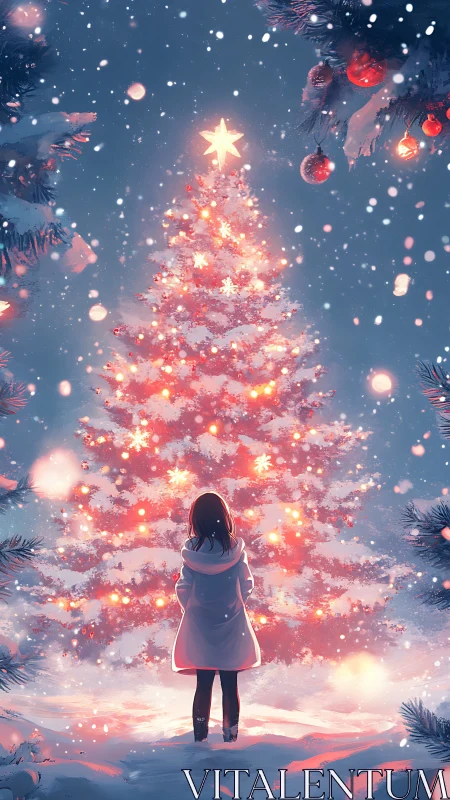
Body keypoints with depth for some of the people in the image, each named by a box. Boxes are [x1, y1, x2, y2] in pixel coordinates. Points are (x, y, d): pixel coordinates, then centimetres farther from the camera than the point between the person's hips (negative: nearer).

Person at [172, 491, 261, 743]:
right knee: (230, 686, 11)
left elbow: (183, 589, -5)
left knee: (204, 686, 11)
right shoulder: (236, 549, -10)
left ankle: (200, 738, 16)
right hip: (232, 627, 0)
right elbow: (247, 585, -2)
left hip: (200, 628, 0)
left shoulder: (191, 551, -10)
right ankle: (231, 736, 17)